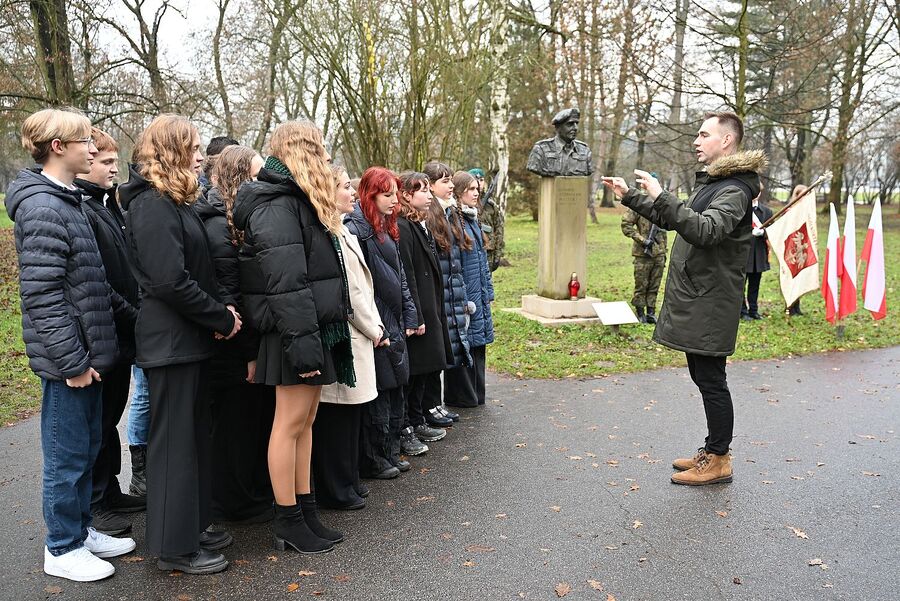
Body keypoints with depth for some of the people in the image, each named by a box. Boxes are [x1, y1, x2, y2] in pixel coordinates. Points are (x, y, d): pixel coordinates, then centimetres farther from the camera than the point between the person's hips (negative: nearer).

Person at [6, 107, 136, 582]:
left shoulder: (65, 201, 13)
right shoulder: (43, 209, -17)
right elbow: (41, 295, -21)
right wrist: (72, 360, -20)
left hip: (86, 351, 9)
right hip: (67, 358, -9)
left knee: (86, 447, 18)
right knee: (67, 454, 5)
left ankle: (81, 530, 33)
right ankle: (62, 548, 21)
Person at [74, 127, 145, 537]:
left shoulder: (105, 205, 15)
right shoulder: (78, 211, -16)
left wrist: (133, 315, 9)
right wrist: (131, 316, -17)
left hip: (120, 334, 9)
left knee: (110, 416, 18)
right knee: (97, 422, 3)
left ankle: (109, 493, 31)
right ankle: (93, 505, 17)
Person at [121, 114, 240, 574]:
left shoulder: (174, 202, 16)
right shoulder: (152, 204, -16)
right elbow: (170, 281, -23)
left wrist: (221, 310, 3)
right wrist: (223, 318, -14)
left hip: (188, 338, 10)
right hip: (171, 341, -10)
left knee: (193, 434, 16)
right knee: (174, 440, 0)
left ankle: (192, 527, 29)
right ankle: (174, 546, 14)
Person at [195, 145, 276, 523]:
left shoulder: (242, 219, 12)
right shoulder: (220, 226, -16)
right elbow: (227, 296, -21)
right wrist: (250, 351, -19)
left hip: (250, 341, 9)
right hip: (235, 348, -9)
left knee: (256, 419, 17)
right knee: (237, 423, 4)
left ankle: (257, 494, 31)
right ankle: (235, 504, 19)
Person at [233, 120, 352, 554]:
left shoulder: (300, 202, 19)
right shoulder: (277, 205, -14)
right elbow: (284, 281, -23)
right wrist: (302, 339, -25)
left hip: (316, 327, 10)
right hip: (298, 330, -10)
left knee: (306, 421, 14)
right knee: (291, 422, 0)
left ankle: (306, 511, 25)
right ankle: (288, 523, 12)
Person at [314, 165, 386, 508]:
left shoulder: (342, 230, 16)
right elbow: (348, 292, -17)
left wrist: (375, 327, 11)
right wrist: (374, 330, -7)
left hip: (356, 337, 10)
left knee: (350, 412, 16)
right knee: (338, 414, 0)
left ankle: (347, 482, 28)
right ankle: (336, 490, 13)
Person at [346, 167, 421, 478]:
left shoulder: (388, 229, 17)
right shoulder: (356, 228, -13)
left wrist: (409, 315, 13)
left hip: (394, 324, 9)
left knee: (396, 390, 14)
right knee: (377, 394, -1)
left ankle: (390, 452, 27)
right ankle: (372, 460, 13)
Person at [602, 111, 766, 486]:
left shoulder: (735, 189, -14)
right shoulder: (711, 181, 18)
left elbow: (705, 230, -32)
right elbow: (673, 220, 28)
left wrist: (661, 197, -34)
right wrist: (630, 197, 26)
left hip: (710, 303, -10)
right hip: (693, 299, 10)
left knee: (711, 380, -2)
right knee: (703, 377, 16)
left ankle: (719, 460, 10)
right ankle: (712, 451, 28)